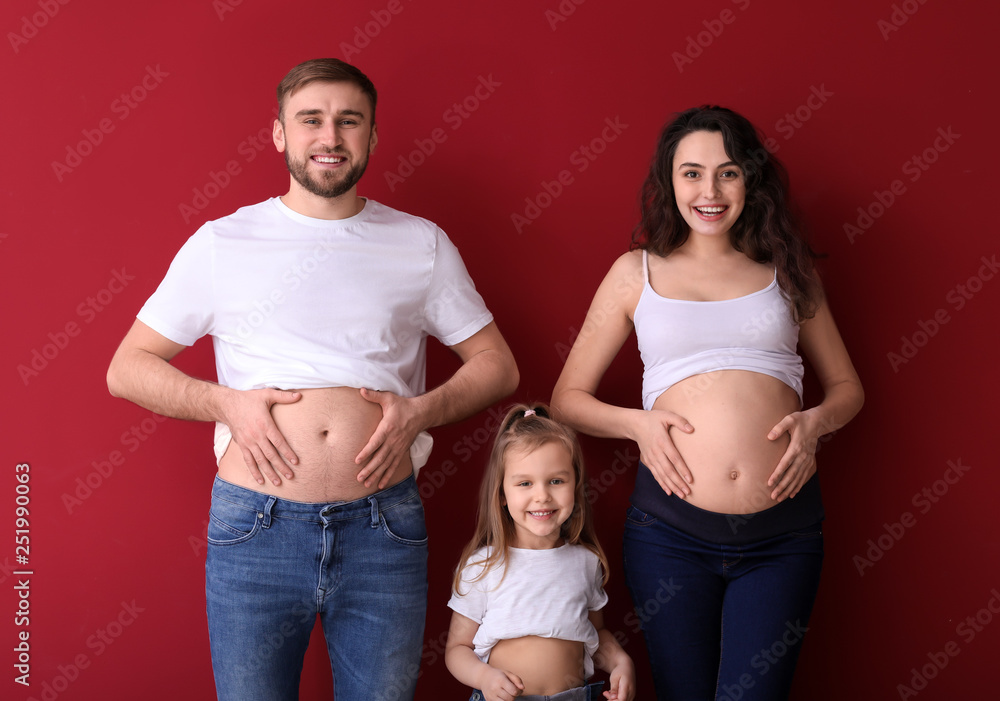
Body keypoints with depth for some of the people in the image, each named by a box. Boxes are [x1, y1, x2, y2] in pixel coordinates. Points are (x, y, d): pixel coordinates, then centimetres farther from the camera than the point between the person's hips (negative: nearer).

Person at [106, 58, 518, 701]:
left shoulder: (421, 244, 8)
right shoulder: (221, 243, 6)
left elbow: (497, 364, 12)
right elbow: (128, 367, 8)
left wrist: (421, 410, -6)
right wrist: (226, 403, -8)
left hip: (383, 529, 1)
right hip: (254, 527, 0)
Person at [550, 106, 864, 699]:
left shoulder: (785, 267, 12)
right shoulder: (638, 271, 10)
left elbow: (847, 386, 19)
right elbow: (568, 399, 11)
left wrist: (816, 420, -3)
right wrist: (637, 422, -7)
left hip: (782, 536, 0)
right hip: (671, 530, 0)